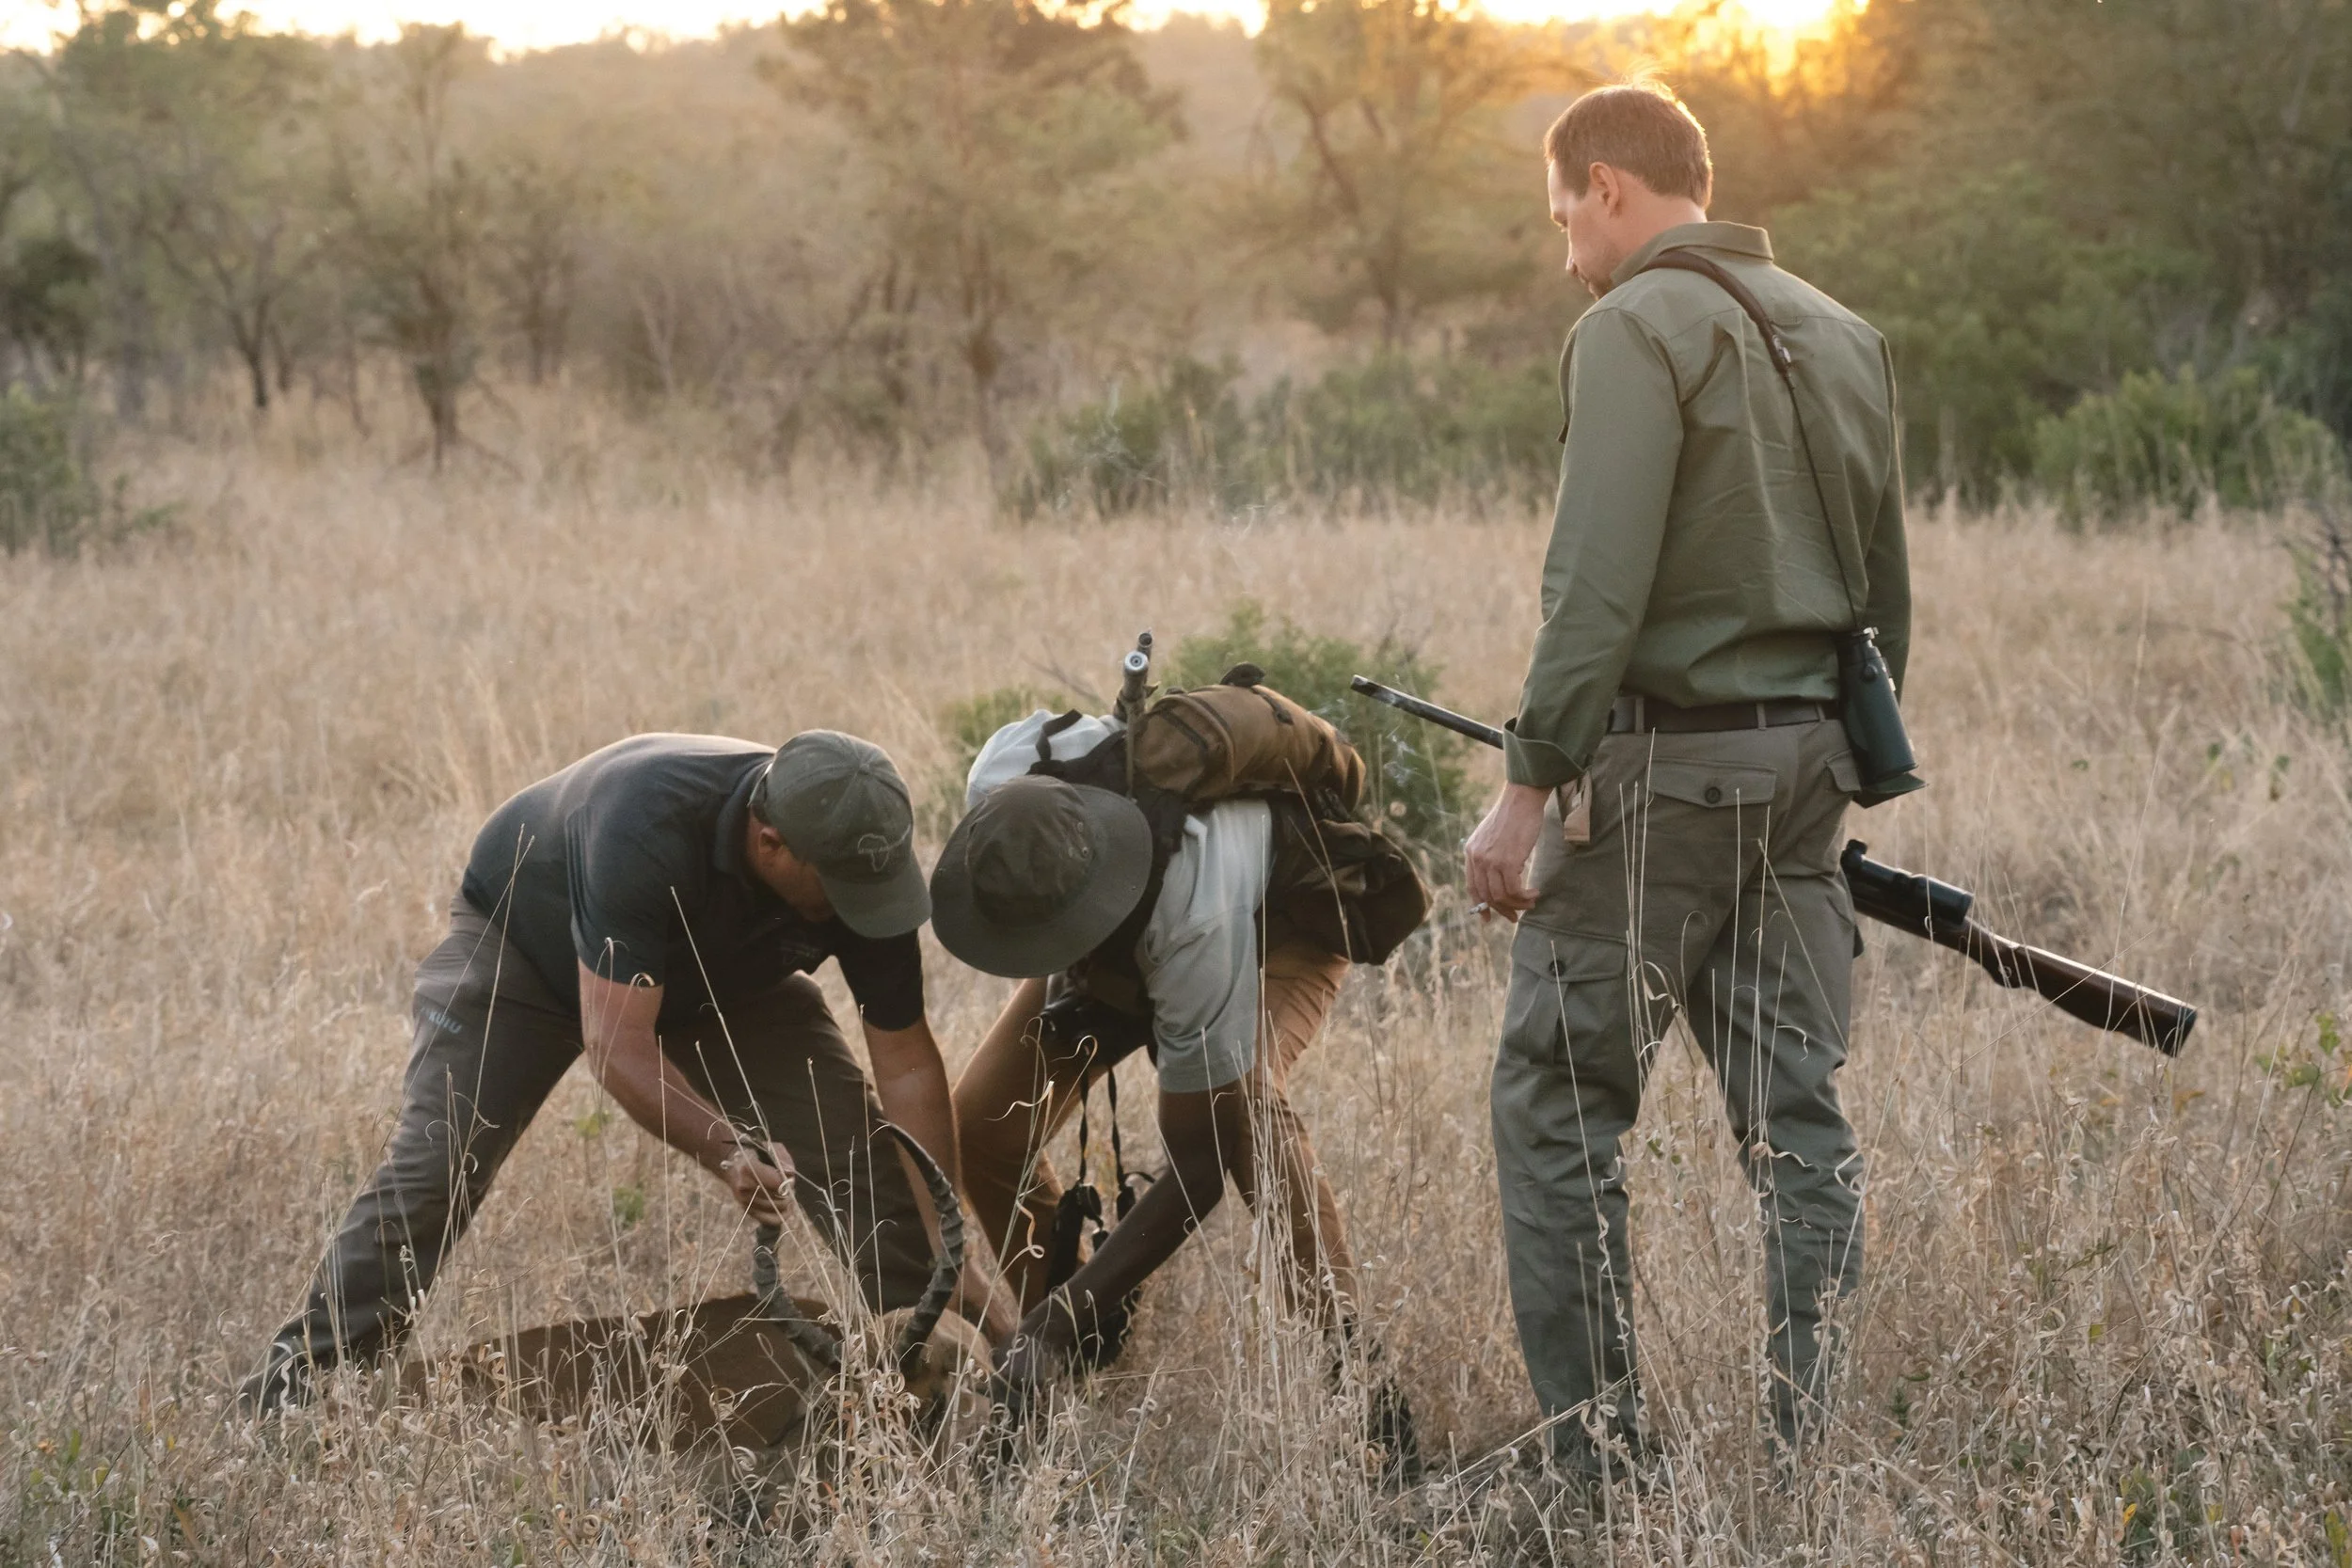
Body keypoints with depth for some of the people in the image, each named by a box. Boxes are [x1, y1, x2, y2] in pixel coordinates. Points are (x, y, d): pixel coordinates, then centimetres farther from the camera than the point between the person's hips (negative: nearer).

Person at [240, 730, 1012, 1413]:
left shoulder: (864, 866, -29)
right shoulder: (649, 824, -45)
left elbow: (907, 1065, -20)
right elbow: (616, 1043, -43)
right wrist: (727, 1150, -55)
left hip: (722, 976, 4)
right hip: (521, 939, -4)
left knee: (865, 1156, -8)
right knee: (433, 1167, -19)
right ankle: (297, 1380, -13)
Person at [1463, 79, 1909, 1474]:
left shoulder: (1638, 329, -10)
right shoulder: (1846, 336, 14)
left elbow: (1598, 586, -19)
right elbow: (1886, 590, 18)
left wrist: (1530, 785, -17)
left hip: (1664, 760, -7)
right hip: (1805, 761, 7)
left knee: (1560, 1107, 1)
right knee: (1798, 1115, 8)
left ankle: (1600, 1450, 1)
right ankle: (1822, 1449, 8)